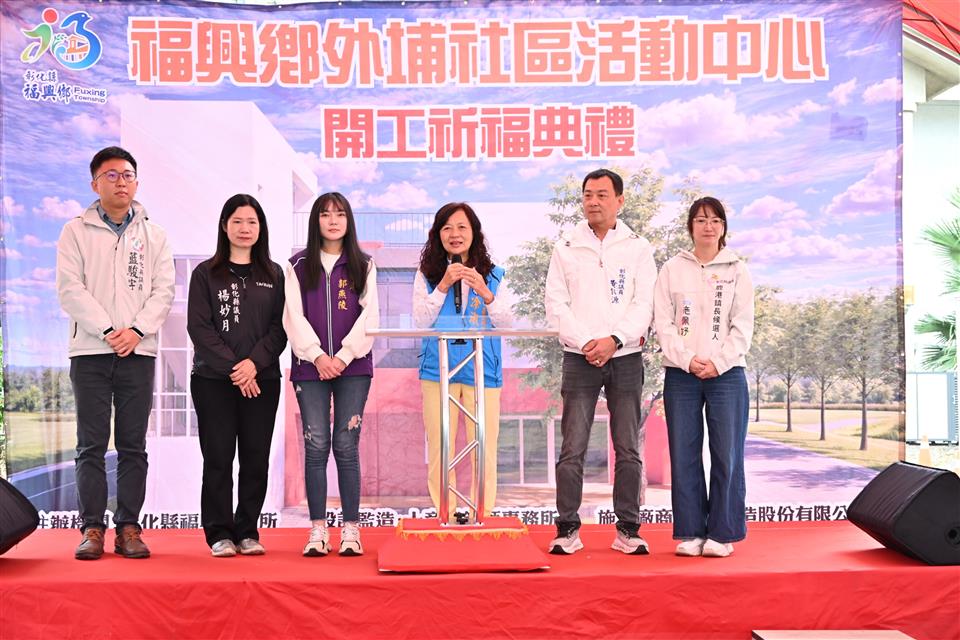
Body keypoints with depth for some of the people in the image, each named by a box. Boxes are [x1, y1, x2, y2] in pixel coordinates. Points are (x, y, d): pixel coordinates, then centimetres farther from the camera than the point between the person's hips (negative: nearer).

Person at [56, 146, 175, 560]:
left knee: (133, 445, 2)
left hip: (138, 351, 2)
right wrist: (108, 331, -13)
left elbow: (164, 289, 5)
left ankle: (128, 528, 7)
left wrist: (136, 330, -10)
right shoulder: (76, 231, 7)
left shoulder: (153, 235, 13)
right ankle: (92, 529, 4)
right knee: (92, 445, -1)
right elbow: (70, 289, -3)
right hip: (90, 351, -1)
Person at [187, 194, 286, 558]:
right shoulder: (205, 274, 5)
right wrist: (233, 368, -12)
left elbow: (279, 328, 3)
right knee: (218, 459, -1)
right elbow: (199, 327, -3)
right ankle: (219, 534, 8)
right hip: (213, 380, -2)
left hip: (262, 381, 2)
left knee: (256, 460, 2)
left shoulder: (274, 275, 11)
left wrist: (254, 363, -12)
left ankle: (247, 532, 12)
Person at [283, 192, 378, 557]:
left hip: (353, 366, 0)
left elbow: (369, 317, 2)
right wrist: (317, 356, -10)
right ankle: (318, 529, 4)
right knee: (316, 446, -2)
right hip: (310, 366, 0)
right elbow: (294, 316, 1)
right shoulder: (298, 266, 10)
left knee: (346, 446, -3)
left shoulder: (363, 266, 10)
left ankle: (351, 529, 3)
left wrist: (343, 356, -9)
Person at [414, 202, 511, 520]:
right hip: (438, 368, 0)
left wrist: (485, 293, -15)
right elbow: (421, 321, -3)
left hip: (482, 370, 0)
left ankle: (483, 516, 10)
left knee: (483, 449, -1)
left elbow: (506, 323, 1)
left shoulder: (492, 274, 8)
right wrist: (443, 286, -12)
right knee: (440, 449, 2)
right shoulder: (427, 274, 7)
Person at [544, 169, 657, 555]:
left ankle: (628, 529, 12)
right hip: (579, 359, 0)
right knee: (572, 450, -3)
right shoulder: (566, 247, 7)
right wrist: (585, 342, -12)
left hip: (625, 357, 1)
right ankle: (567, 529, 5)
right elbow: (555, 304, 1)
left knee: (628, 450, 4)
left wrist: (614, 339, -15)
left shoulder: (638, 248, 7)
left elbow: (644, 305, -1)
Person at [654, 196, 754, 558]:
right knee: (684, 456, 1)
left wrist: (718, 362, -10)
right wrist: (687, 359, -10)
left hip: (726, 374, -1)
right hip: (680, 374, 1)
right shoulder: (672, 269, 9)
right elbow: (663, 323, 3)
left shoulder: (737, 271, 8)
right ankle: (690, 533, 9)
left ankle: (722, 533, 6)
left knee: (727, 456, -2)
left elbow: (743, 326, 2)